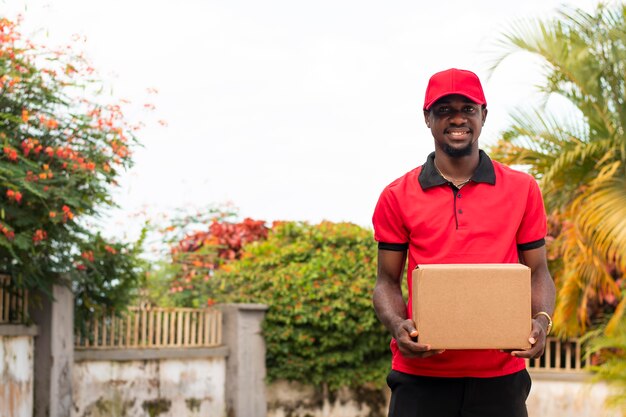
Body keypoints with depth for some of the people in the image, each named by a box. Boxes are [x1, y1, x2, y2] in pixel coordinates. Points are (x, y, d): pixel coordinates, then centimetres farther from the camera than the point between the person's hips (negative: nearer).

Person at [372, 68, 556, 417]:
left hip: (499, 374, 1)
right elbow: (388, 281, 8)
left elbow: (537, 272, 9)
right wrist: (397, 326, -12)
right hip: (421, 372, 0)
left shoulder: (523, 189, 6)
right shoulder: (397, 197, 5)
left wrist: (542, 321, -11)